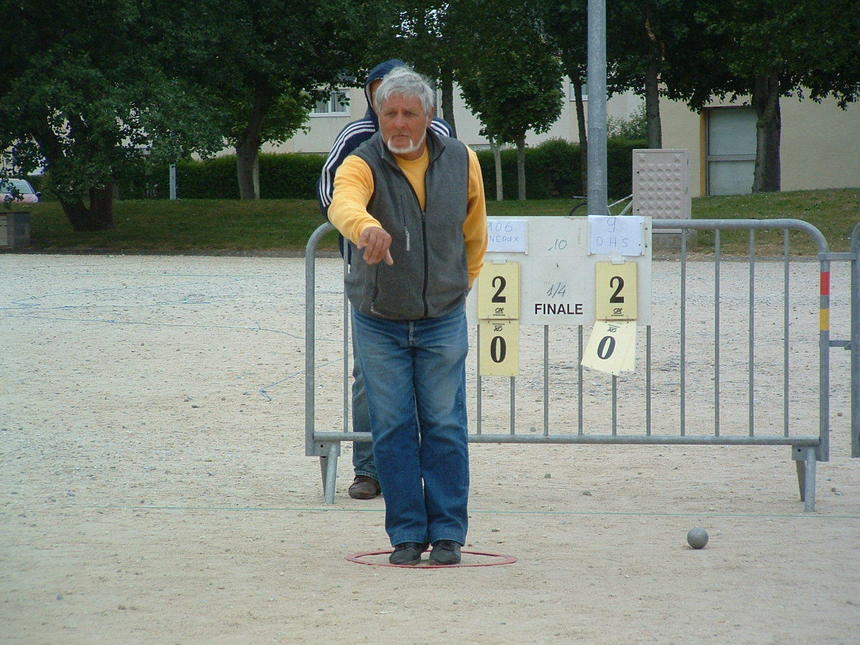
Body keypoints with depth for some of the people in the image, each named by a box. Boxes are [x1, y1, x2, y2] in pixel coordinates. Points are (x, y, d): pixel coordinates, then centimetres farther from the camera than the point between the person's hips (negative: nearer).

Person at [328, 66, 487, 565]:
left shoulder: (461, 162, -2)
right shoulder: (363, 164, -13)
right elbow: (344, 204, -37)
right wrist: (366, 226, -58)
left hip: (443, 321, 1)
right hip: (378, 323, -1)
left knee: (444, 426, 2)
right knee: (393, 429, 2)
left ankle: (448, 532, 10)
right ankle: (406, 534, 10)